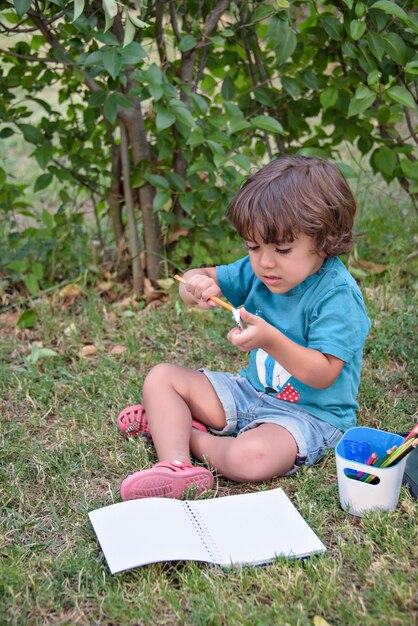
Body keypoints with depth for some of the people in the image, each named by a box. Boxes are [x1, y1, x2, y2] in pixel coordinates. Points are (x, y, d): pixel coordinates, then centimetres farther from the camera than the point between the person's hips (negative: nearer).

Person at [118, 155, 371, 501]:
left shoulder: (337, 294, -22)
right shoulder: (257, 271, -1)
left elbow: (323, 375, -25)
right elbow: (203, 279, 6)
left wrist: (270, 340, -38)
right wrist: (196, 284, -20)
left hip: (310, 414, -7)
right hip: (250, 391, 8)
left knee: (249, 457, -37)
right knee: (162, 376, 2)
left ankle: (185, 434, -6)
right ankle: (176, 466, -18)